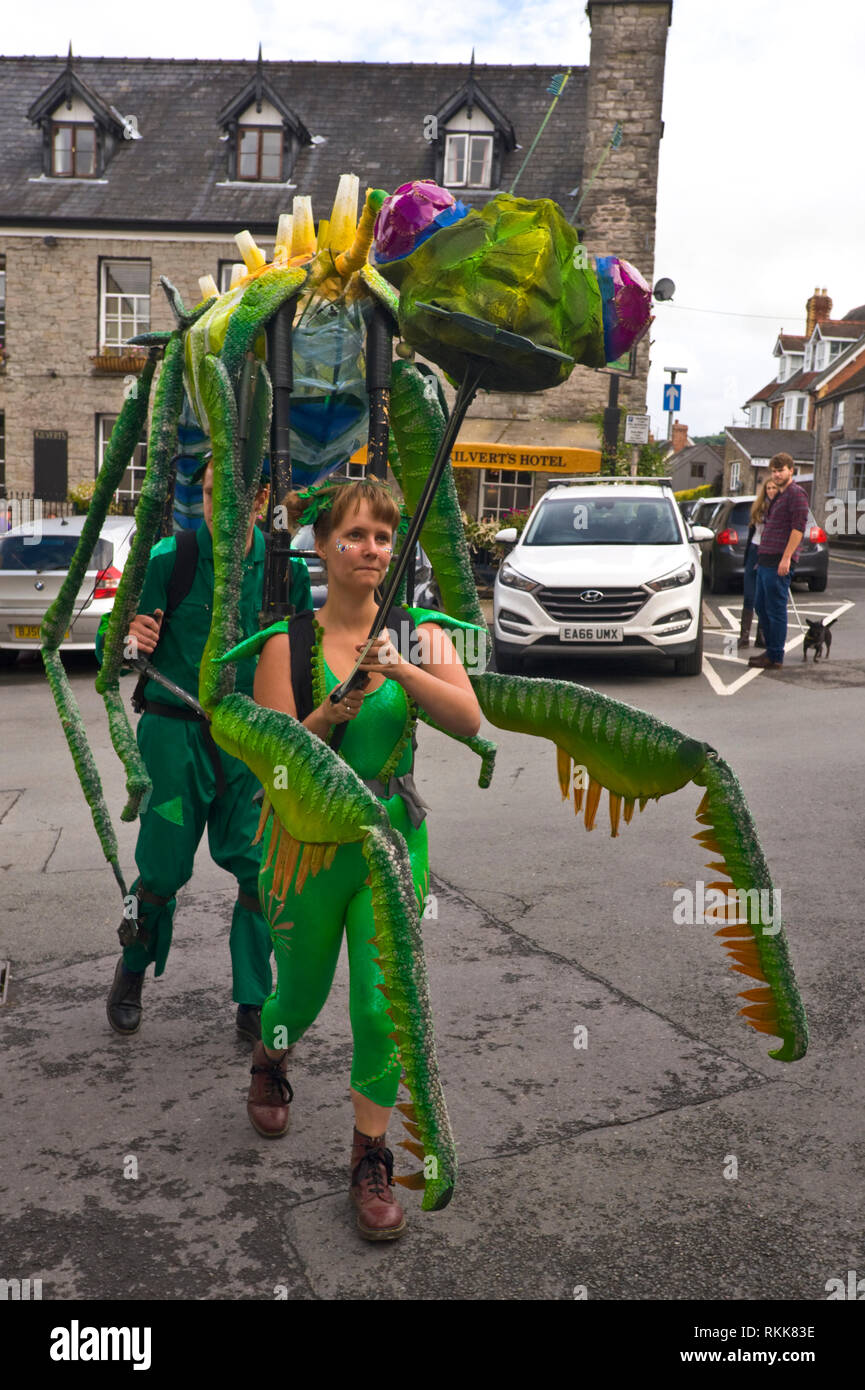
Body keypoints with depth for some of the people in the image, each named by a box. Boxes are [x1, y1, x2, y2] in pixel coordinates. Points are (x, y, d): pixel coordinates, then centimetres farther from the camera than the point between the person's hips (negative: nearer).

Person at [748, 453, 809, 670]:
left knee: (776, 609, -5)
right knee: (760, 606, 14)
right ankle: (771, 650, 24)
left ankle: (775, 658, 1)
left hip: (779, 562, -10)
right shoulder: (778, 496, 21)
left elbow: (798, 527, -17)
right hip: (766, 560, 10)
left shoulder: (796, 494, -8)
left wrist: (786, 558, -22)